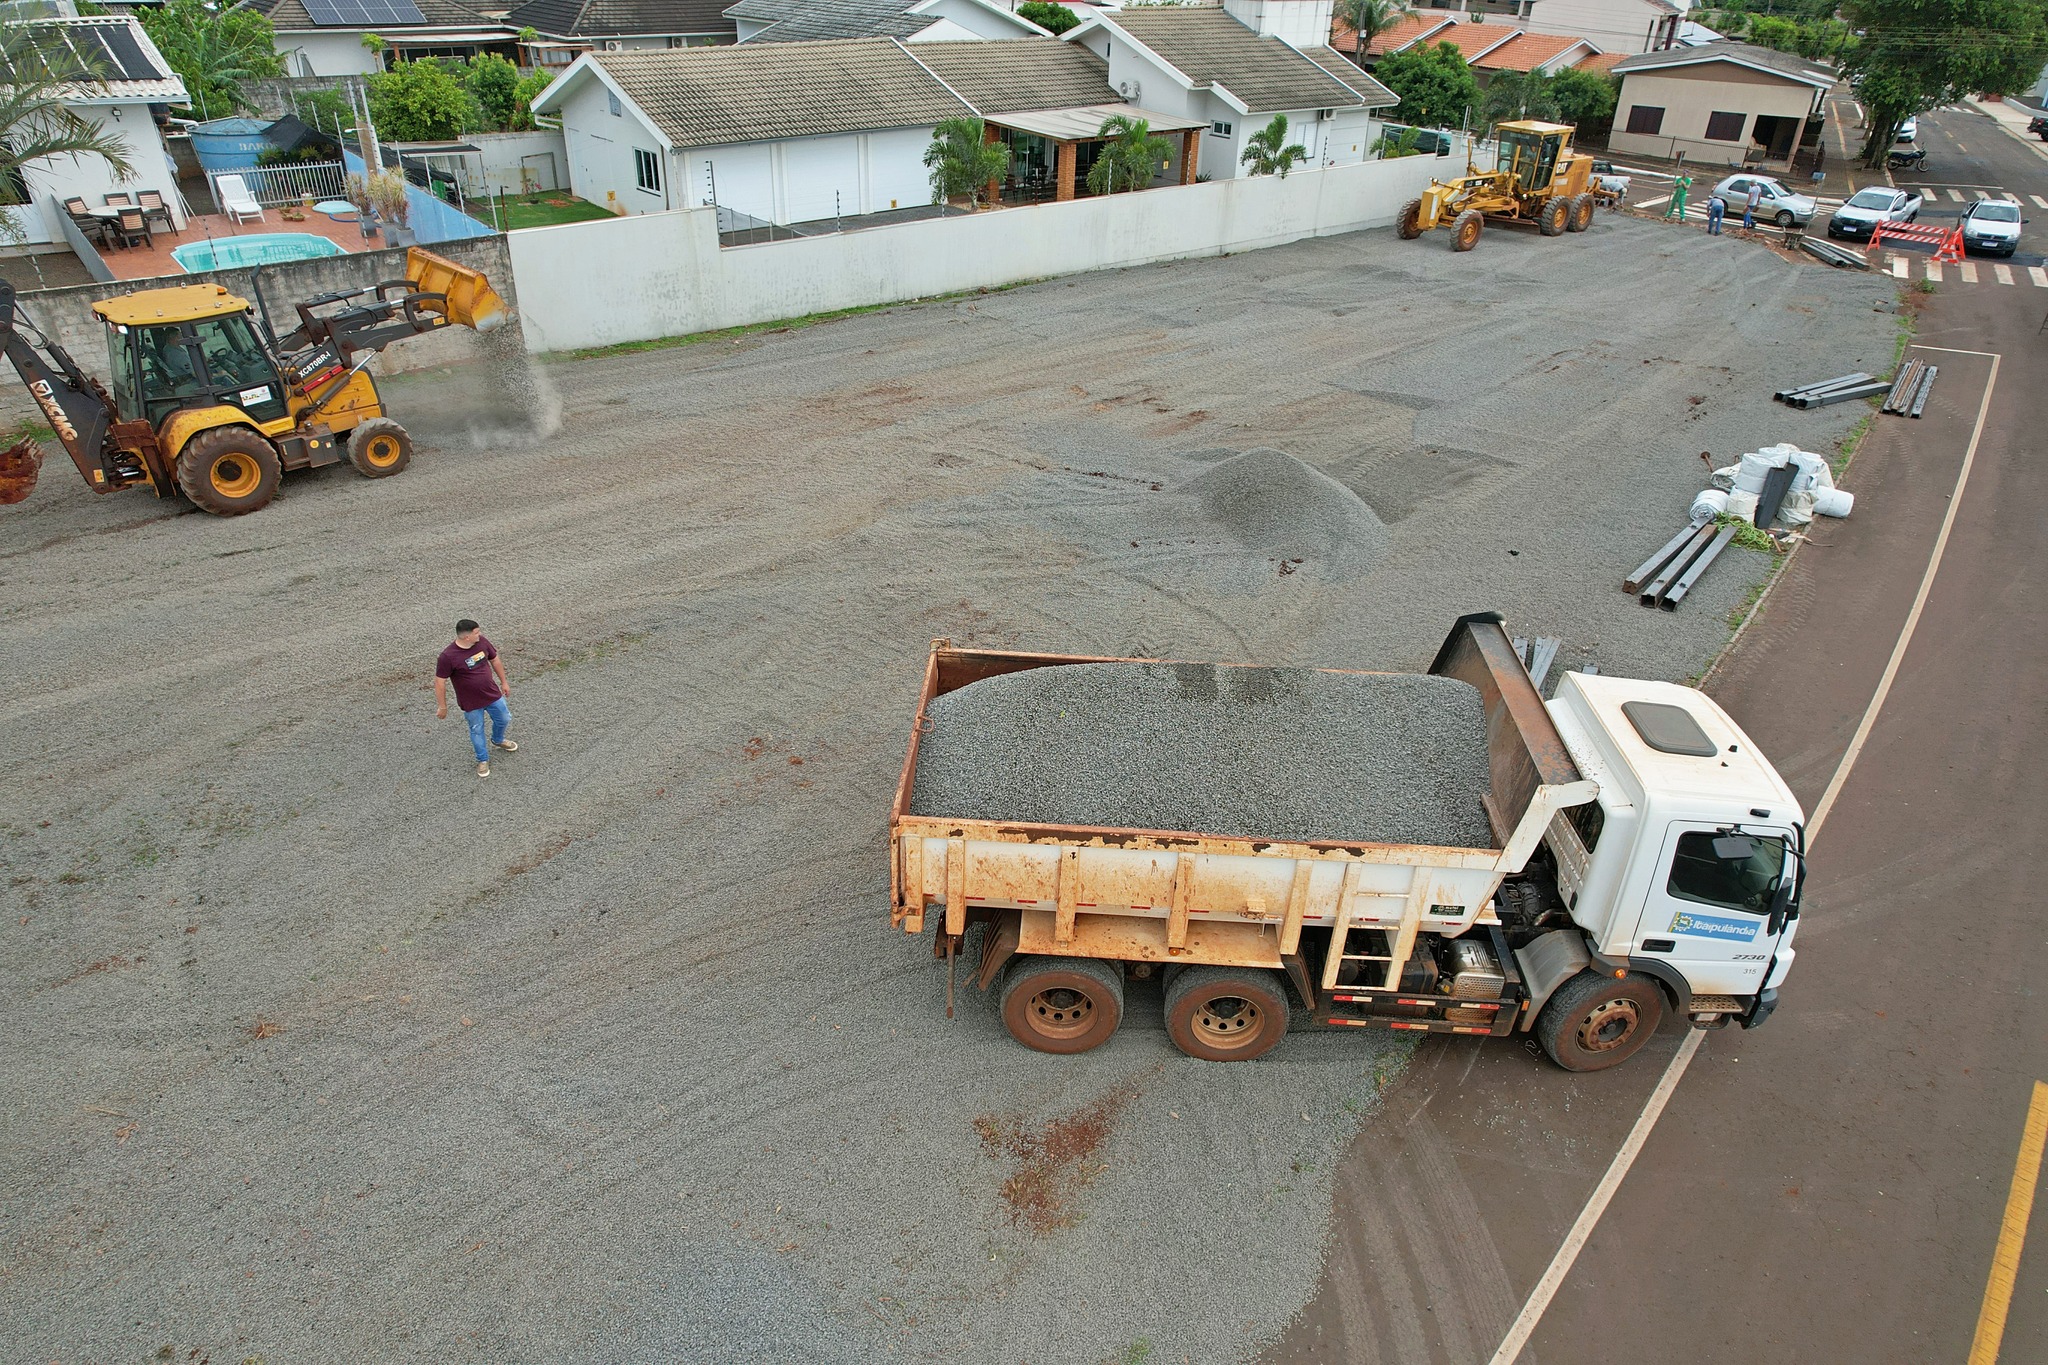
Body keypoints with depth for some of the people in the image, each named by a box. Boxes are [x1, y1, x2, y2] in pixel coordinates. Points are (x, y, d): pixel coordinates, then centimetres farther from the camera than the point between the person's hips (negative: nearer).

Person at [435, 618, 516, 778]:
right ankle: (483, 760, 38)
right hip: (471, 703, -5)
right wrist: (442, 707, -11)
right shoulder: (448, 657, -28)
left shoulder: (482, 642, -13)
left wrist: (504, 682, 13)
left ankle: (498, 740, 55)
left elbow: (495, 660, 5)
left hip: (493, 695, 5)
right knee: (477, 731, 15)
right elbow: (440, 682, -19)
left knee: (504, 719, 22)